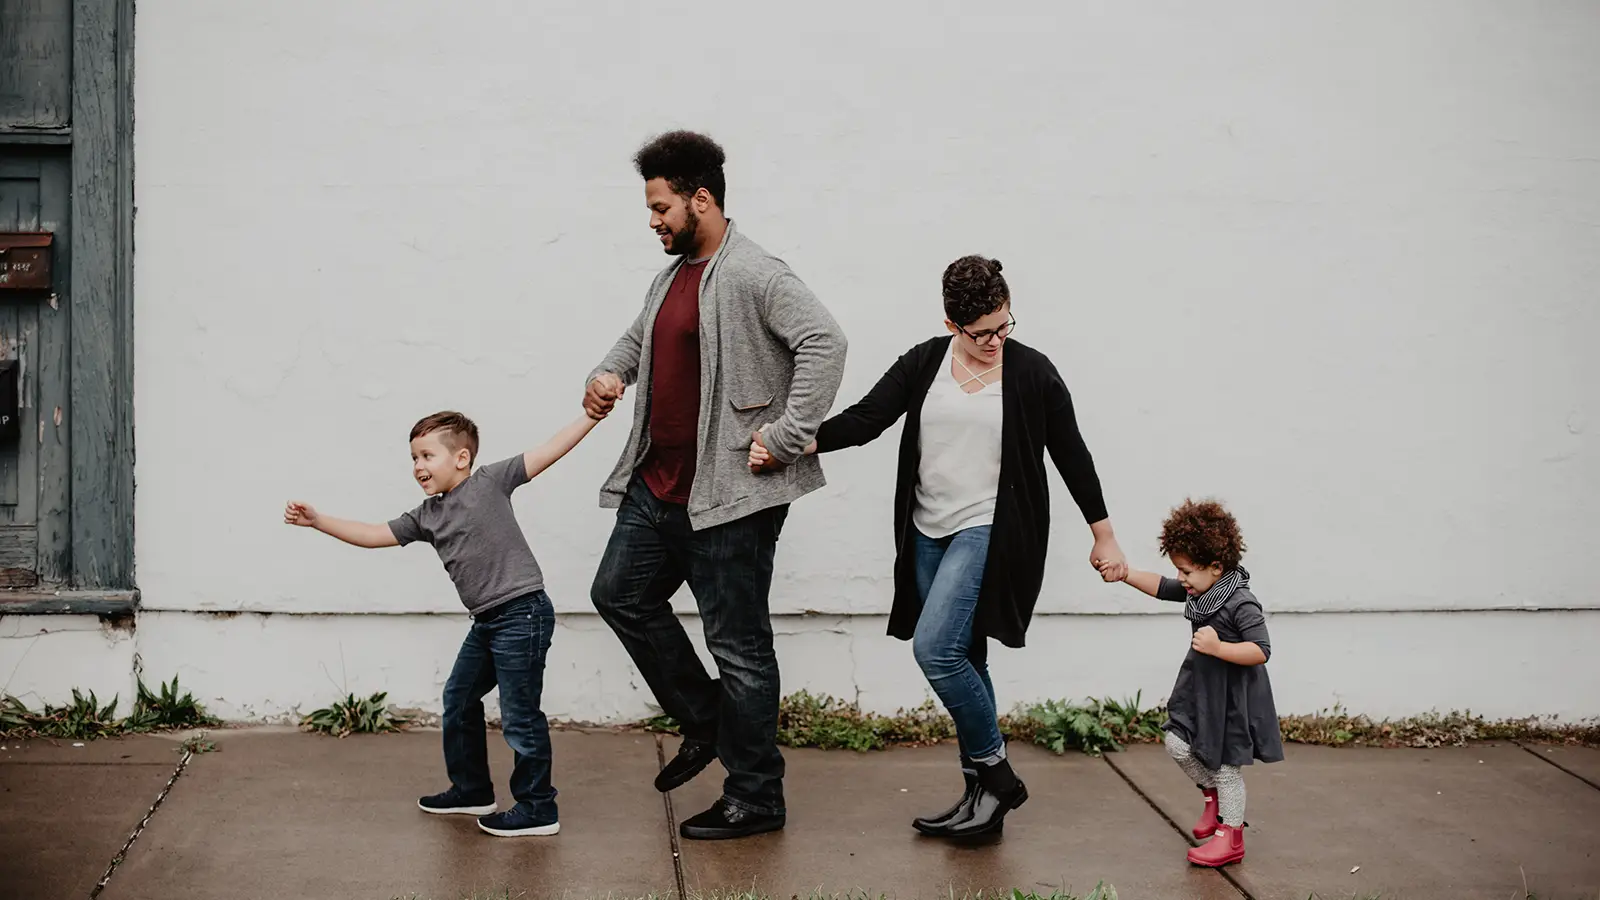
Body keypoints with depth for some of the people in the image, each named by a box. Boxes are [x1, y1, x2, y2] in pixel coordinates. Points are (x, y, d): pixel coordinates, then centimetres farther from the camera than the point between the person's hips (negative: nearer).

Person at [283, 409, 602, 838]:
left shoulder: (489, 481, -7)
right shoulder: (426, 516, 12)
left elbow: (546, 452, -9)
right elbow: (376, 534, 14)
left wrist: (591, 416, -15)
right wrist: (317, 521, 8)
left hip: (522, 613, -9)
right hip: (486, 621, 9)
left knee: (519, 714, -4)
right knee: (459, 700, 19)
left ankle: (538, 809, 8)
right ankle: (472, 790, 36)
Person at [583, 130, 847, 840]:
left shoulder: (753, 275, -15)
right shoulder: (673, 276, 14)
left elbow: (823, 341, -26)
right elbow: (639, 336, 32)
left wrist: (786, 438, -26)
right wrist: (609, 373, 10)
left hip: (729, 494, -10)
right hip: (658, 485, 10)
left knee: (737, 643, -2)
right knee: (621, 594, 17)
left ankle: (756, 800, 10)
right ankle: (705, 723, 30)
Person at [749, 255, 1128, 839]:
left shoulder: (1032, 373, -4)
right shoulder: (924, 363, 4)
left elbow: (1071, 455, 4)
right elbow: (864, 419, -2)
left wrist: (1104, 537, 9)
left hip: (990, 532, -5)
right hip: (930, 534, 5)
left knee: (935, 647, -19)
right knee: (961, 661, 9)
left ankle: (994, 774, -2)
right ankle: (984, 793, 19)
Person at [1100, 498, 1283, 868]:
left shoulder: (1241, 604, -25)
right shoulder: (1199, 590, 0)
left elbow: (1261, 651, -28)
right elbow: (1161, 587, 12)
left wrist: (1218, 648, -36)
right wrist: (1125, 573, 1)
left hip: (1232, 698, -8)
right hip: (1200, 689, 8)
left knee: (1225, 764, 3)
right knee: (1178, 745, 5)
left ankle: (1231, 836, 18)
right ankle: (1213, 794, 30)